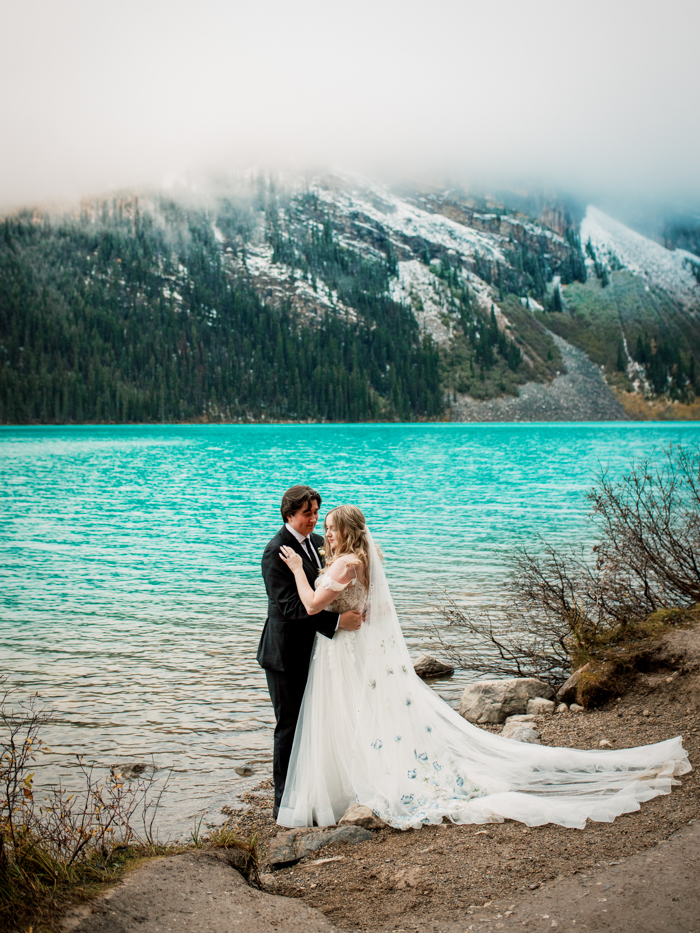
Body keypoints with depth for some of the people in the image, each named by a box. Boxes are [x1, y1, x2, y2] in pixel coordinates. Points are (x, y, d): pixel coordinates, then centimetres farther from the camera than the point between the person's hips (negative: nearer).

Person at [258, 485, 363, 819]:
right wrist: (337, 621, -30)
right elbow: (291, 606, -25)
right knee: (290, 726, 2)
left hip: (313, 650, 8)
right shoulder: (276, 552, -18)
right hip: (287, 654, -8)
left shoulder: (317, 542, 8)